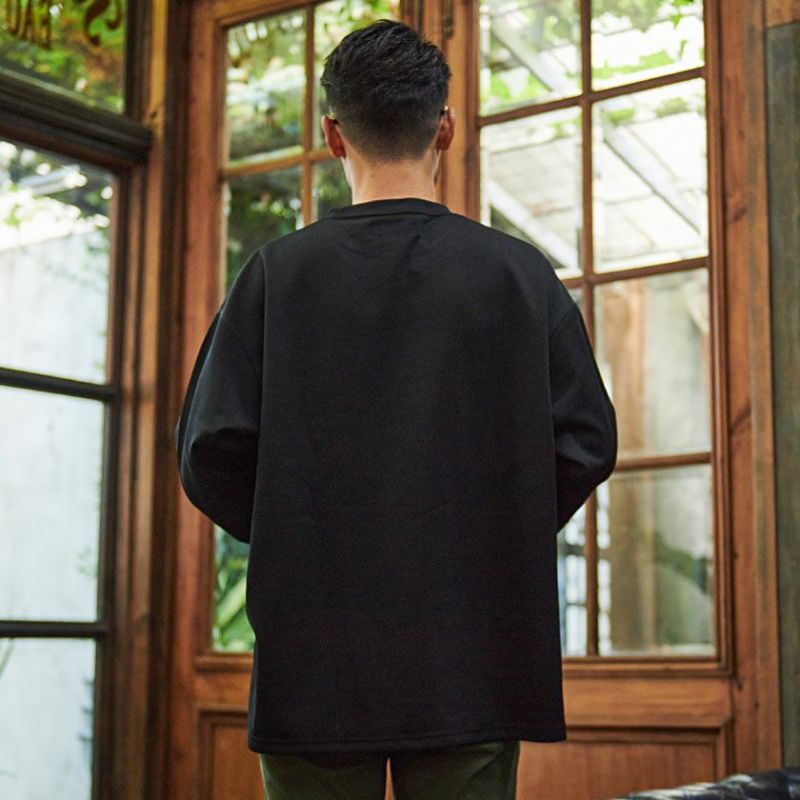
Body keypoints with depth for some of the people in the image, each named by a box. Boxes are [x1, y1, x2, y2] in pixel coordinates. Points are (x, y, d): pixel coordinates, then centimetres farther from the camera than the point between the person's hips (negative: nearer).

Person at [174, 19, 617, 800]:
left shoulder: (278, 273, -2)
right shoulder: (520, 273, 0)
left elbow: (211, 451, -5)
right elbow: (586, 444, 0)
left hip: (317, 658, 0)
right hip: (474, 659, 1)